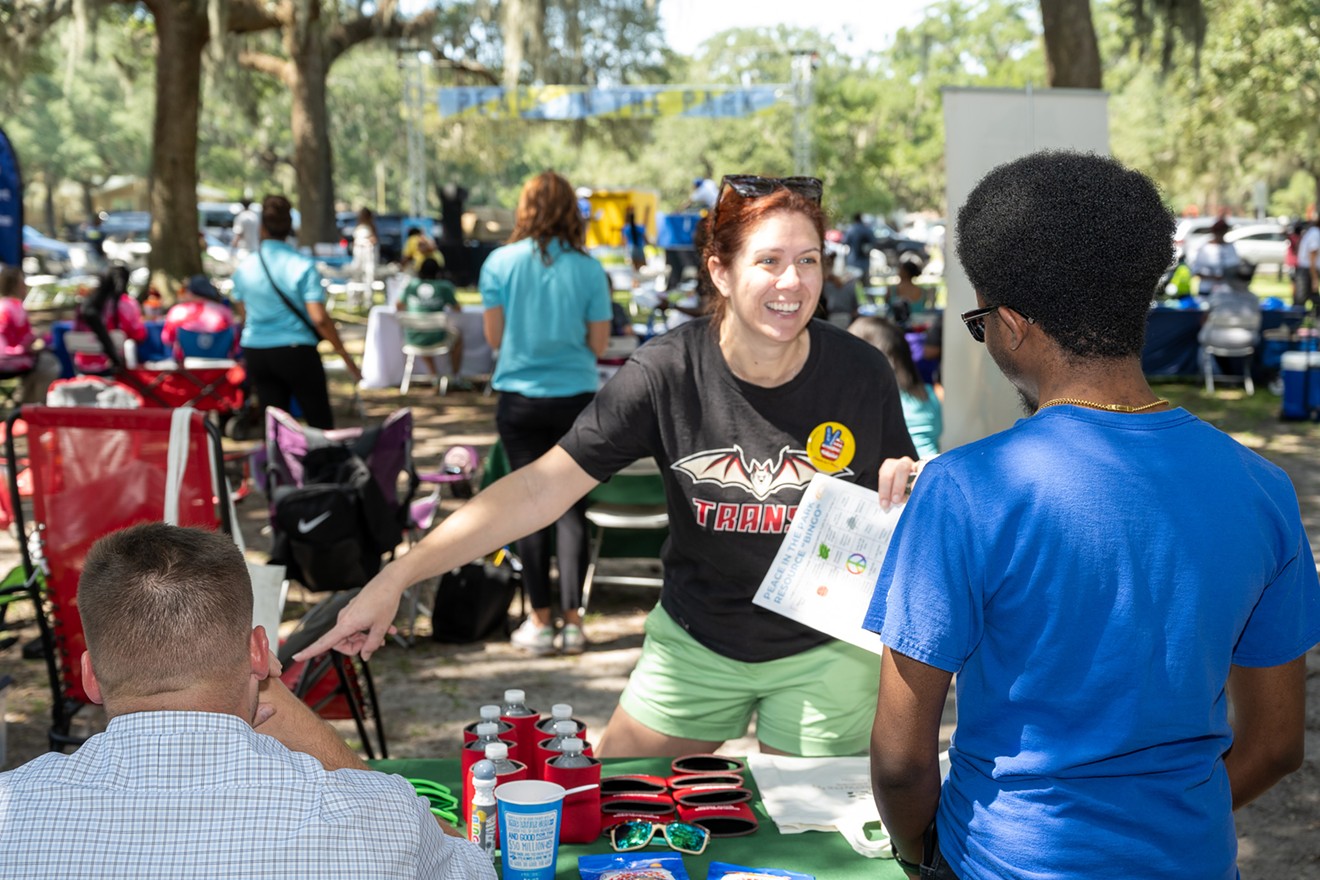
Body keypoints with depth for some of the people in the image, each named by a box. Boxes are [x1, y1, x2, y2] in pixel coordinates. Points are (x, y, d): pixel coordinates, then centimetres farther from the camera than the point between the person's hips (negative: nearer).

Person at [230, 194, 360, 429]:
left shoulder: (243, 268, 1)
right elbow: (319, 318, -17)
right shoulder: (303, 266, -12)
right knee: (320, 420, 6)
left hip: (255, 353, 4)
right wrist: (344, 355, -10)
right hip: (297, 351, -4)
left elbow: (242, 315, 12)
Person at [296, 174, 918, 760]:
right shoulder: (668, 371, -18)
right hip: (696, 639, 0)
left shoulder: (858, 372, -14)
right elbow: (541, 487, -21)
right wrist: (395, 578, -27)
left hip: (824, 653, 0)